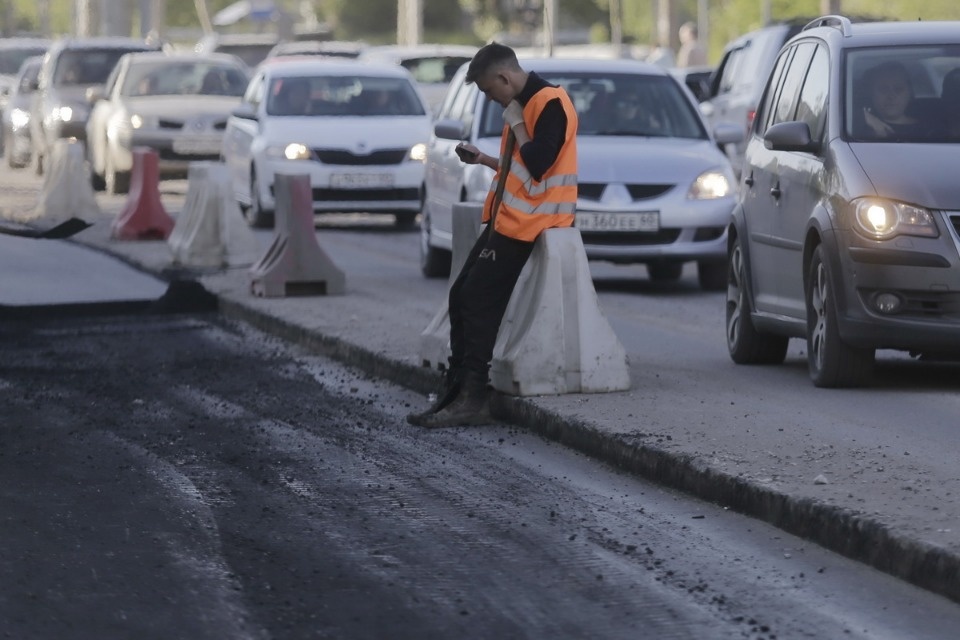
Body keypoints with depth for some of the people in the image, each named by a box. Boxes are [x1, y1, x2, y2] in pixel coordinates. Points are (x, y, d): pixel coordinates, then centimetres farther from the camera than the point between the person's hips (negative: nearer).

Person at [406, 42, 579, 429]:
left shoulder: (549, 103, -14)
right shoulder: (526, 104, 18)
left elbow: (537, 165, -24)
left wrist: (515, 125, -13)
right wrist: (483, 160, 19)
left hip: (526, 224, -10)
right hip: (507, 220, 10)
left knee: (478, 302, -13)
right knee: (462, 297, 7)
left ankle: (472, 400, -13)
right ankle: (454, 392, 8)